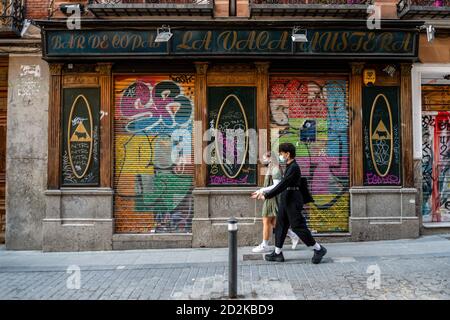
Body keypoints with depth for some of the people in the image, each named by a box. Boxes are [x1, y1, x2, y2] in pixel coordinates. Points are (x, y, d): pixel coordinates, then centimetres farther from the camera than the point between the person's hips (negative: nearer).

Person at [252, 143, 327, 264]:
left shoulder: (294, 167, -18)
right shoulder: (289, 166, 13)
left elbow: (283, 185, -22)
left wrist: (267, 196, -19)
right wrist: (266, 193, 16)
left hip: (293, 201, -10)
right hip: (285, 200, 10)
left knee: (298, 226, -4)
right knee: (280, 225, 10)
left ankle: (319, 249, 8)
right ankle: (277, 253, 17)